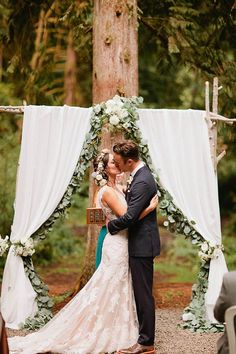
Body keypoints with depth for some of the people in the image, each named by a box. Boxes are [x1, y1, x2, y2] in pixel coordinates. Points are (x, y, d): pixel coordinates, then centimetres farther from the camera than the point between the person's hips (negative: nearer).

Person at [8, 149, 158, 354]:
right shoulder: (107, 191, -17)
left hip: (122, 245, 9)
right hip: (116, 246, -9)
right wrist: (151, 207, -19)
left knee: (119, 291, 14)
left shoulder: (116, 189, 13)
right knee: (108, 291, -3)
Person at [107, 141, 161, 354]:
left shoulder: (142, 182, -23)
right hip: (141, 243, 10)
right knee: (141, 292, 16)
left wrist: (111, 225, -9)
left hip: (142, 245, -10)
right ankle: (144, 334, 24)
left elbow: (130, 217, -25)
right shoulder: (141, 174, 11)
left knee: (143, 294, -5)